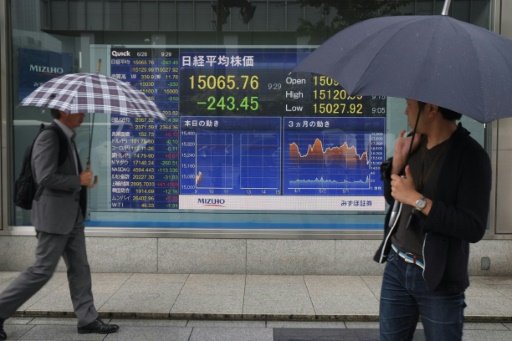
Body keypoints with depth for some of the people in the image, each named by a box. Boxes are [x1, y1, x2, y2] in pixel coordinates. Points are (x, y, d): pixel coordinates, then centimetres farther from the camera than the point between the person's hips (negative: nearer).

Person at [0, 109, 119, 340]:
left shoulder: (66, 137, 13)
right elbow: (46, 177, -23)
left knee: (79, 268, 10)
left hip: (72, 216, 9)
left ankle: (87, 319, 17)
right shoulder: (49, 137, -16)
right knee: (42, 270, -2)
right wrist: (79, 180, -15)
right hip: (54, 216, -9)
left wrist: (83, 178, 7)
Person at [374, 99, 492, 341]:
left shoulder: (470, 156, -17)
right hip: (397, 266, 6)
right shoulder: (415, 144, 4)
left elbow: (474, 228, -22)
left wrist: (417, 200, -23)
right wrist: (398, 159, -3)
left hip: (438, 278, -6)